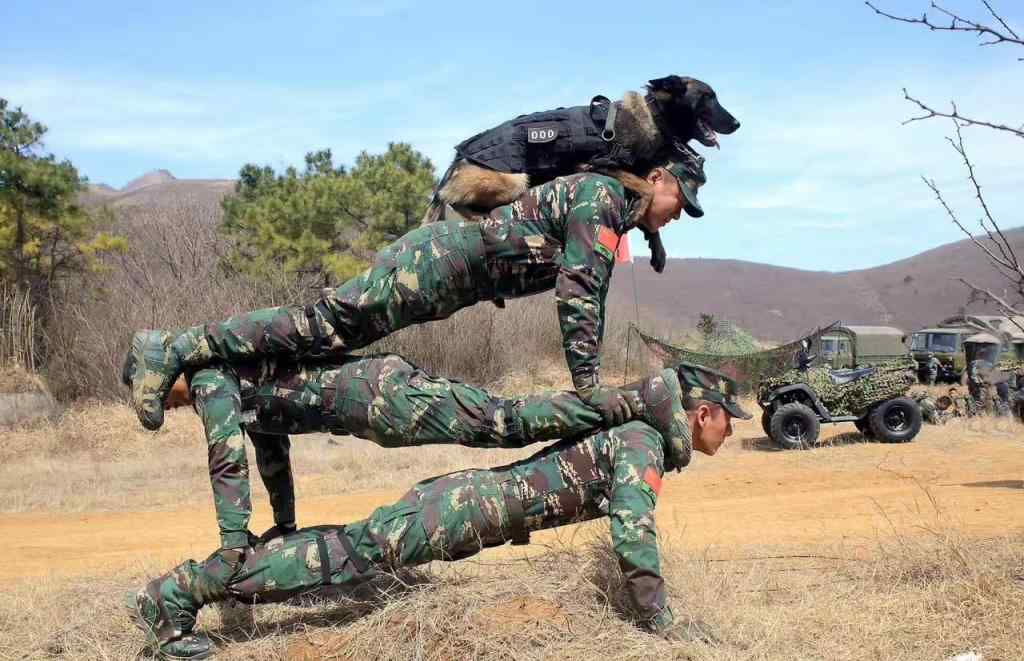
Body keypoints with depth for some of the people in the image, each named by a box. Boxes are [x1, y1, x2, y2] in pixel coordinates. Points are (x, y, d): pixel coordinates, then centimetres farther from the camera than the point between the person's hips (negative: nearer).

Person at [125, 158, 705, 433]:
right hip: (437, 259, -9)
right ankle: (172, 350, -15)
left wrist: (597, 387, 23)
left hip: (447, 280, 9)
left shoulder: (614, 220, 20)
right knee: (327, 323, -16)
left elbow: (591, 302, 27)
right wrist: (588, 384, -19)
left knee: (331, 333, 6)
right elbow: (575, 293, -20)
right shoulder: (602, 197, -11)